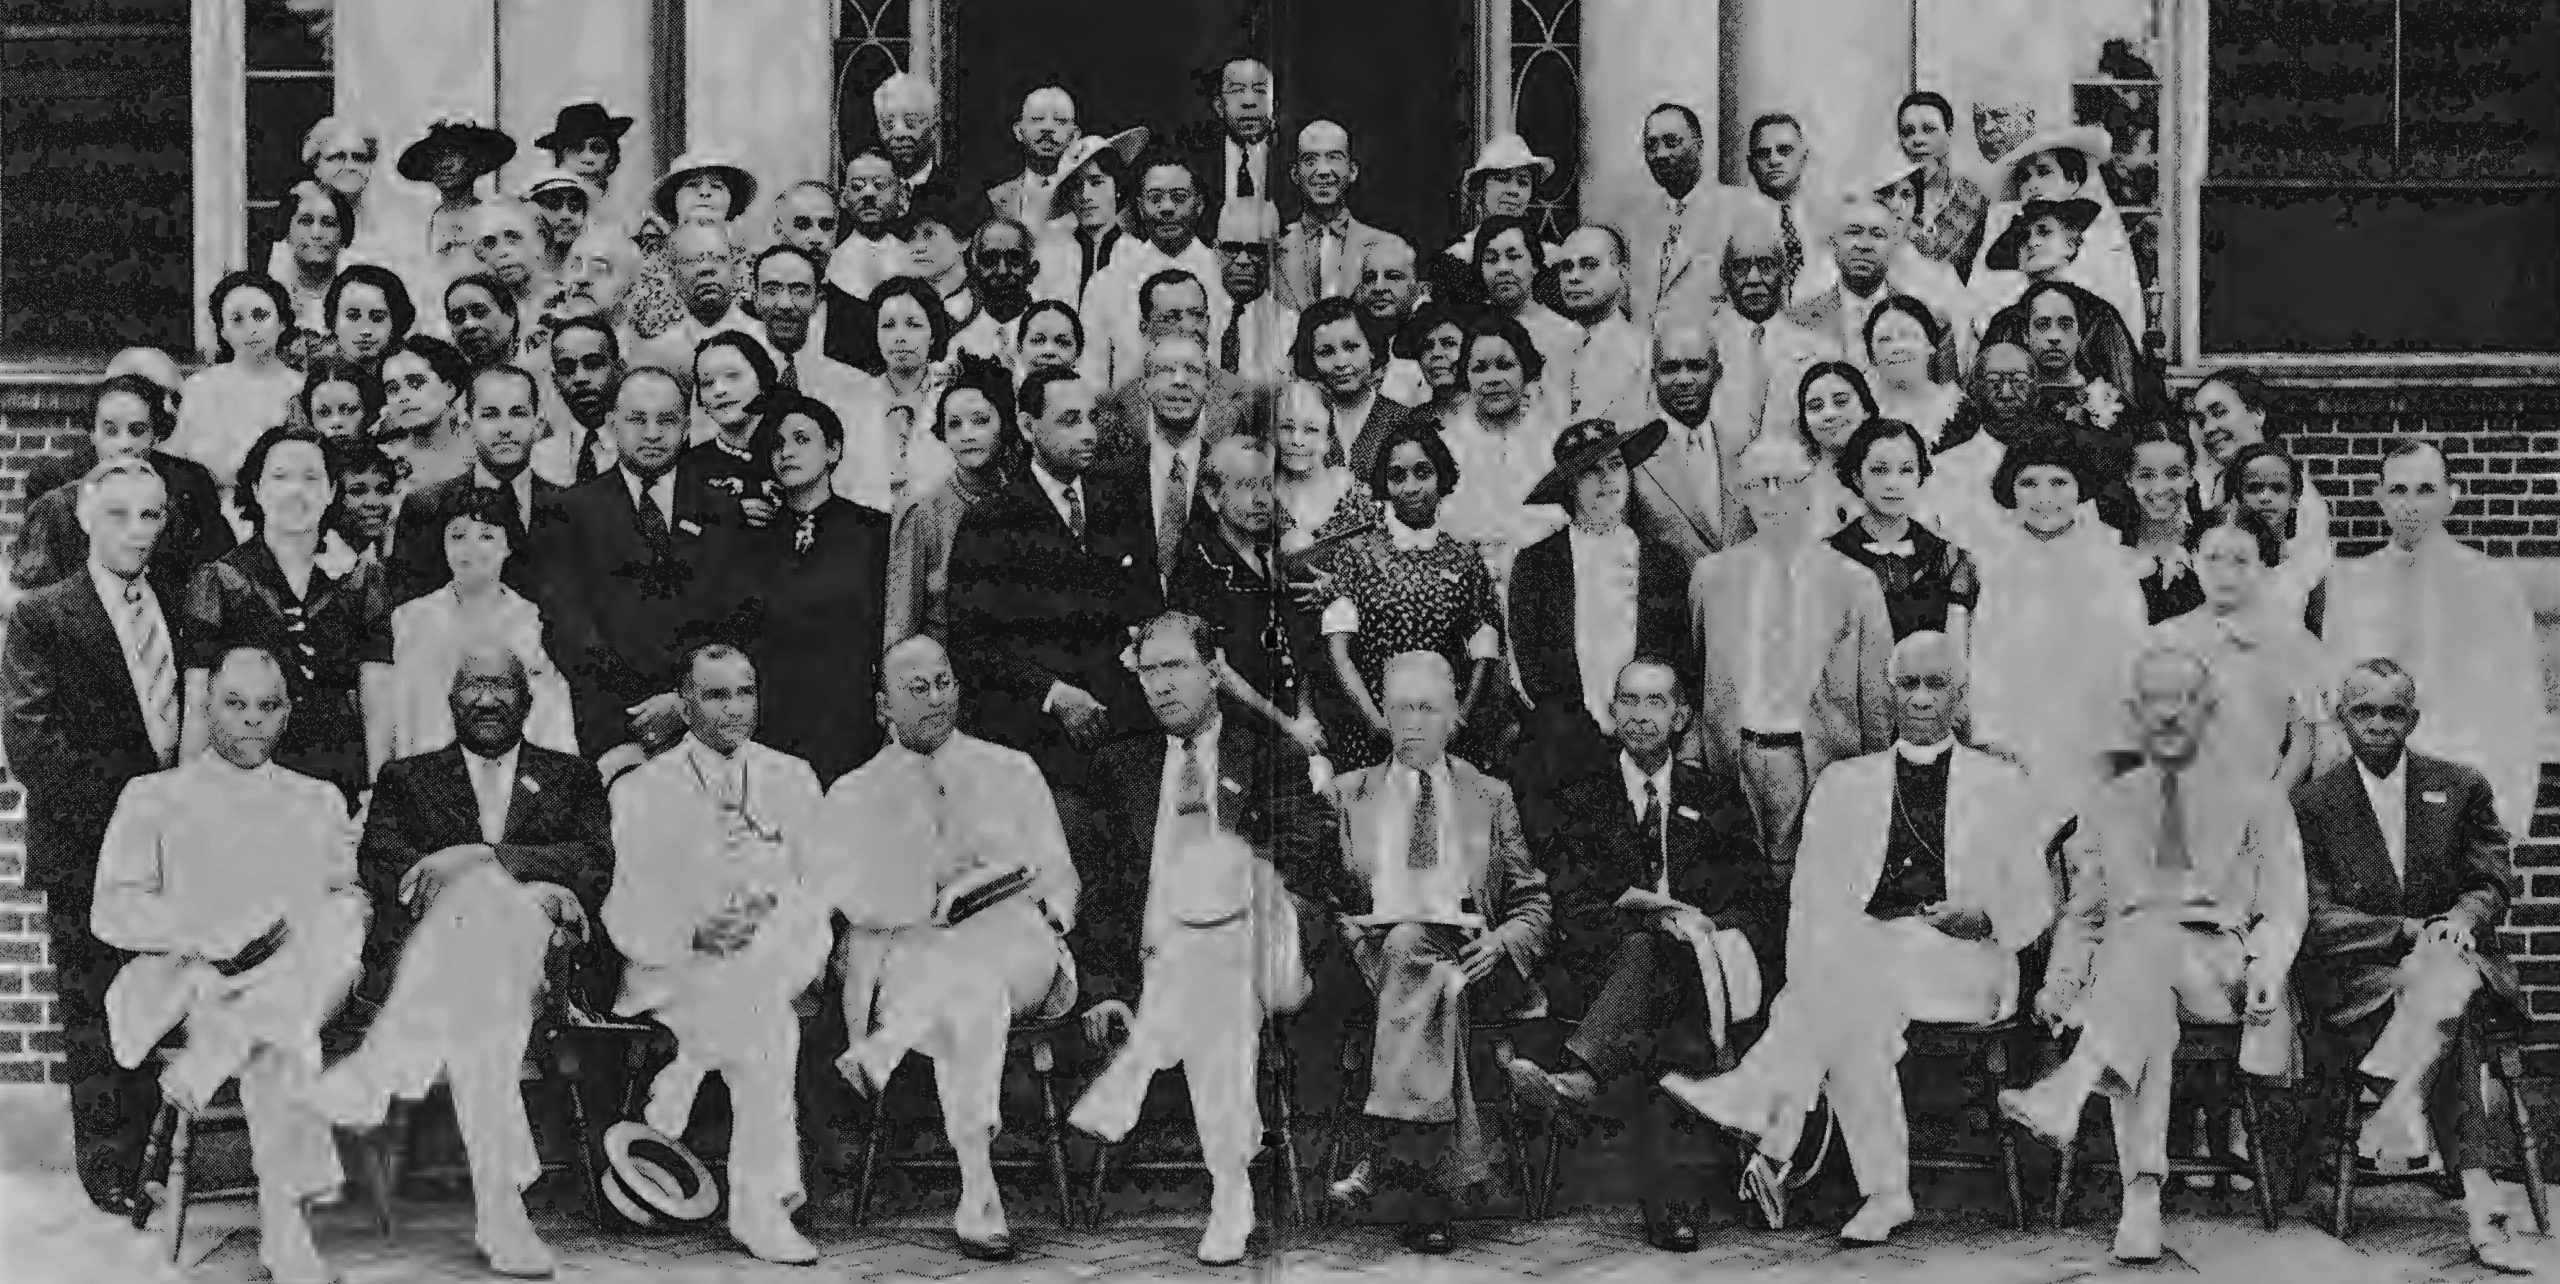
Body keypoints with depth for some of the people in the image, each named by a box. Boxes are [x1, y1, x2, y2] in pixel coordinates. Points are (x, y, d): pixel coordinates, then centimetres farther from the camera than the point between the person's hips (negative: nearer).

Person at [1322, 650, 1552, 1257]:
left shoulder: (1490, 797, 22)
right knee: (1422, 969, -37)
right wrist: (1360, 941, -7)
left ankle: (1388, 1149, -45)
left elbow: (1533, 904, 16)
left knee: (1413, 948, -36)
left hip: (1468, 955, 0)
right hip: (1375, 951, 0)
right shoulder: (1345, 794, 22)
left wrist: (1500, 943, -5)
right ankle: (1430, 1196, -47)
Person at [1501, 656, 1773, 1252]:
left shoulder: (1716, 796, 21)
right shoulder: (1579, 795, 17)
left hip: (1705, 964, 0)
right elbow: (1569, 907, 4)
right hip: (1606, 966, 0)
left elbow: (1762, 906, 14)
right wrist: (1656, 915, -12)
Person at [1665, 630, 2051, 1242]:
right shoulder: (1845, 782, 21)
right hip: (1861, 956, 2)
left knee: (1855, 968, -34)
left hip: (1963, 963, -2)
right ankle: (1885, 1192, -34)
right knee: (1857, 1011, -35)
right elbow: (1812, 895, 12)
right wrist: (1816, 963, -10)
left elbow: (2034, 900, 15)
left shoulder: (2000, 785, 19)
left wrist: (1985, 918, -8)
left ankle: (1773, 1140, -40)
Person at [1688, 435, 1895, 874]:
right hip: (1731, 759, 1)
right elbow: (1693, 677, 10)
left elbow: (1878, 701, 4)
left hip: (1824, 763, -1)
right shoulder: (1710, 575, 6)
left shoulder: (1855, 584, 0)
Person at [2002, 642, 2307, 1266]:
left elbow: (2284, 908, 7)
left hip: (2224, 971, -2)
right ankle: (2142, 1197, -46)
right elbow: (2082, 913, 22)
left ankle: (2067, 1095, -56)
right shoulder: (2107, 806, 23)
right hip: (2124, 969, 2)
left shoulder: (2257, 800, 16)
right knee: (2144, 1004, -36)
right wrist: (2062, 981, 2)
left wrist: (2264, 968, -14)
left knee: (2147, 933, -36)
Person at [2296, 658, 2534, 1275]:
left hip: (2452, 954, 1)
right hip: (2358, 977, -1)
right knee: (2452, 1018, -34)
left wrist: (2461, 918, -15)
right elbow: (2316, 918, 0)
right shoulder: (2312, 804, 7)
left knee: (2449, 986, -38)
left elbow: (2496, 882, 10)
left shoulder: (2462, 789, 13)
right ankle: (2479, 1201, -38)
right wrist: (2410, 931, -13)